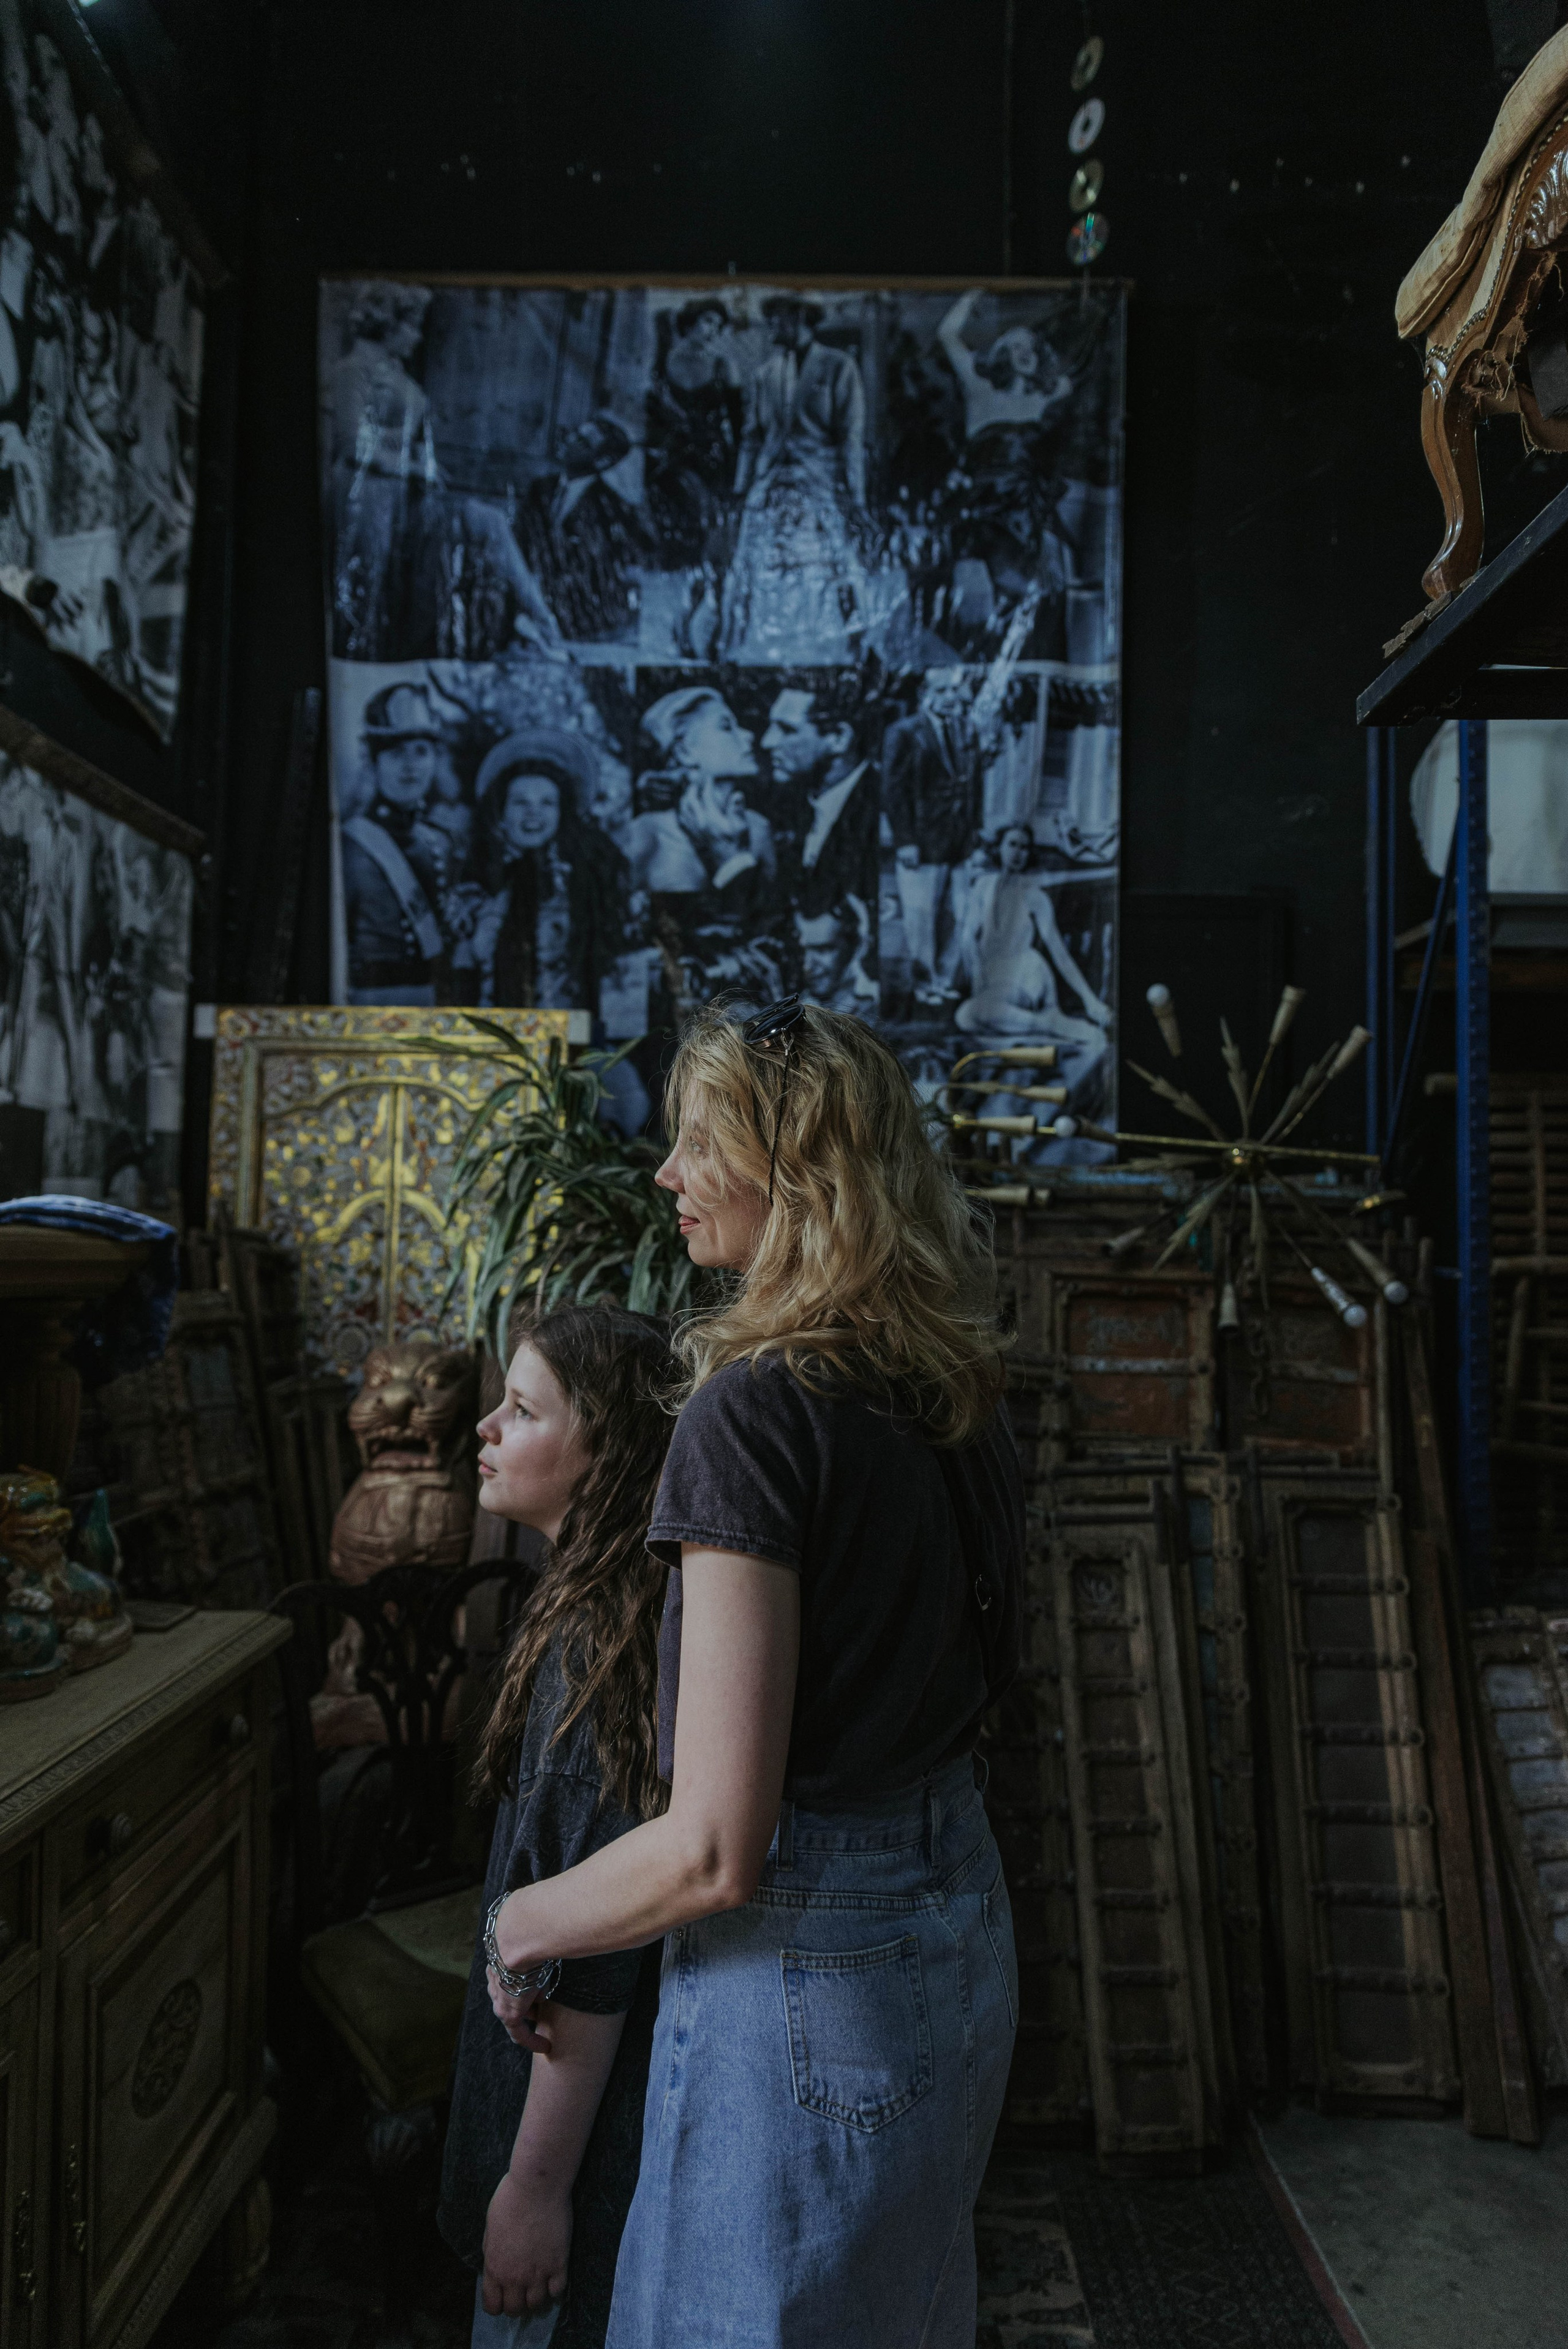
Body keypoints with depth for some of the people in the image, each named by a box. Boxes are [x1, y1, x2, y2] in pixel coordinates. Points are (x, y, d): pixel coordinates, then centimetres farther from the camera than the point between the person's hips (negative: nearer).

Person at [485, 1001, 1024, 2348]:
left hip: (807, 1968, -8)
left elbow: (715, 1848, -25)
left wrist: (525, 1922, -7)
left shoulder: (759, 1407, -23)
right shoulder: (957, 1403, 1)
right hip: (958, 1923, 8)